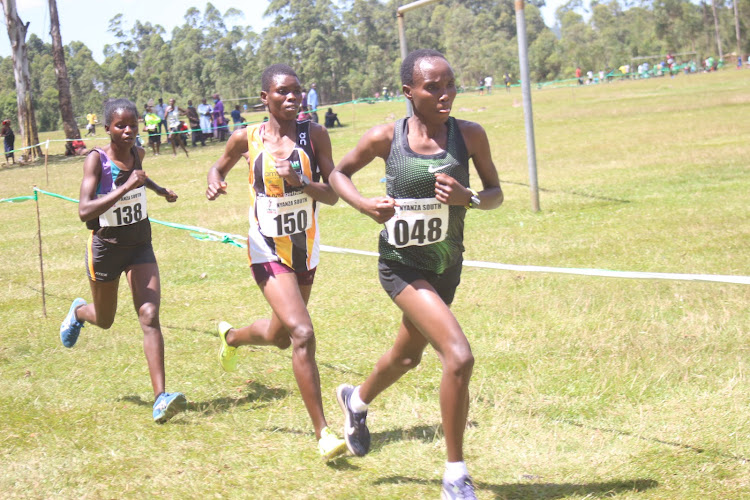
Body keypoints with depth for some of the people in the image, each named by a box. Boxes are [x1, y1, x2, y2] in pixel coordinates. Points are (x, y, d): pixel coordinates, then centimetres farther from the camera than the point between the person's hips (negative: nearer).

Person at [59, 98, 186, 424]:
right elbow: (84, 211, -33)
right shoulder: (96, 160, -20)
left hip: (139, 247, 3)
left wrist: (159, 190, 27)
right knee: (104, 320, 18)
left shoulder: (137, 153, -3)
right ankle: (78, 312, 56)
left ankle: (160, 398, -22)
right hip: (106, 247, -3)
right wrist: (125, 187, -37)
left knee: (150, 316, -15)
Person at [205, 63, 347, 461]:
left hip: (306, 249, 4)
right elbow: (220, 166, 13)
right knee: (302, 333, -20)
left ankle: (231, 337, 57)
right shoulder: (247, 138, -7)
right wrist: (215, 182, -9)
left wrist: (300, 181, -28)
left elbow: (332, 195, -9)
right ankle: (322, 433, -13)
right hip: (268, 251, -4)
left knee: (280, 336, 22)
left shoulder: (314, 135, -6)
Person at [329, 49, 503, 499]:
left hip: (447, 265, 5)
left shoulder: (470, 135, -10)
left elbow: (496, 194, -1)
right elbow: (340, 173, 2)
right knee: (459, 356, -21)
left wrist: (467, 197, -23)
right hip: (402, 264, -4)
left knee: (408, 356, 27)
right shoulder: (387, 138, -14)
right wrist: (365, 205, -18)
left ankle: (357, 399, 61)